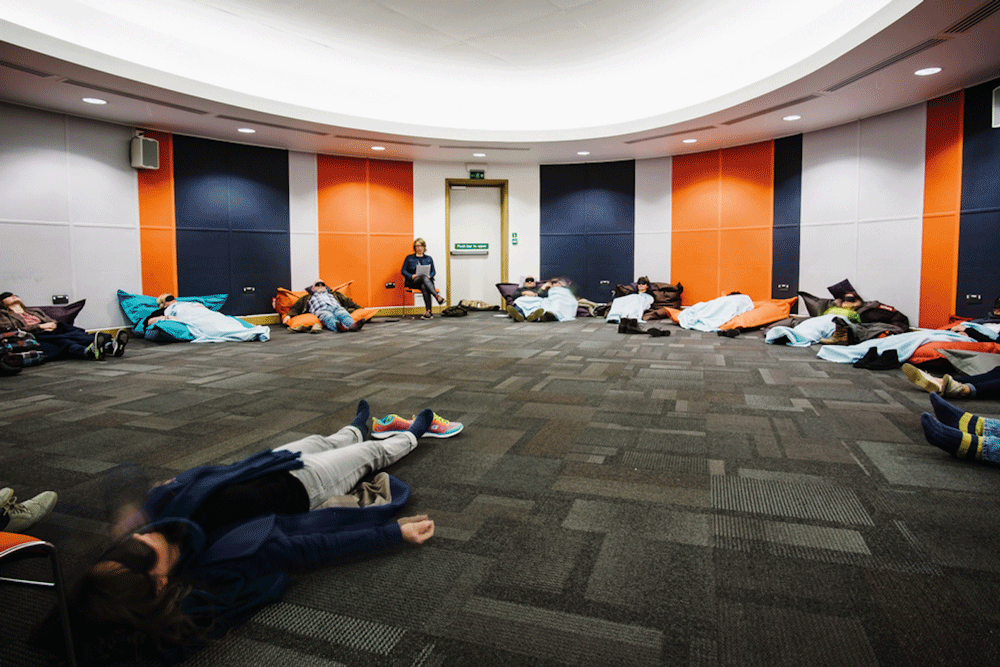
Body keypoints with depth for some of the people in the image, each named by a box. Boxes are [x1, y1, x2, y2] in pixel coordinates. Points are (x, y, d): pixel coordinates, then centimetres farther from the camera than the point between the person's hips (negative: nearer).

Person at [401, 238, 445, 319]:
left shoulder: (429, 258, 22)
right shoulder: (409, 258, 17)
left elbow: (433, 272, 16)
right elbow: (403, 271, 9)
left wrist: (429, 276, -8)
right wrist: (411, 276, -10)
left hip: (427, 280, 1)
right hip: (412, 282, -1)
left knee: (424, 287, -39)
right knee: (424, 277, -39)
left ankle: (428, 311, -51)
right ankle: (438, 297, -57)